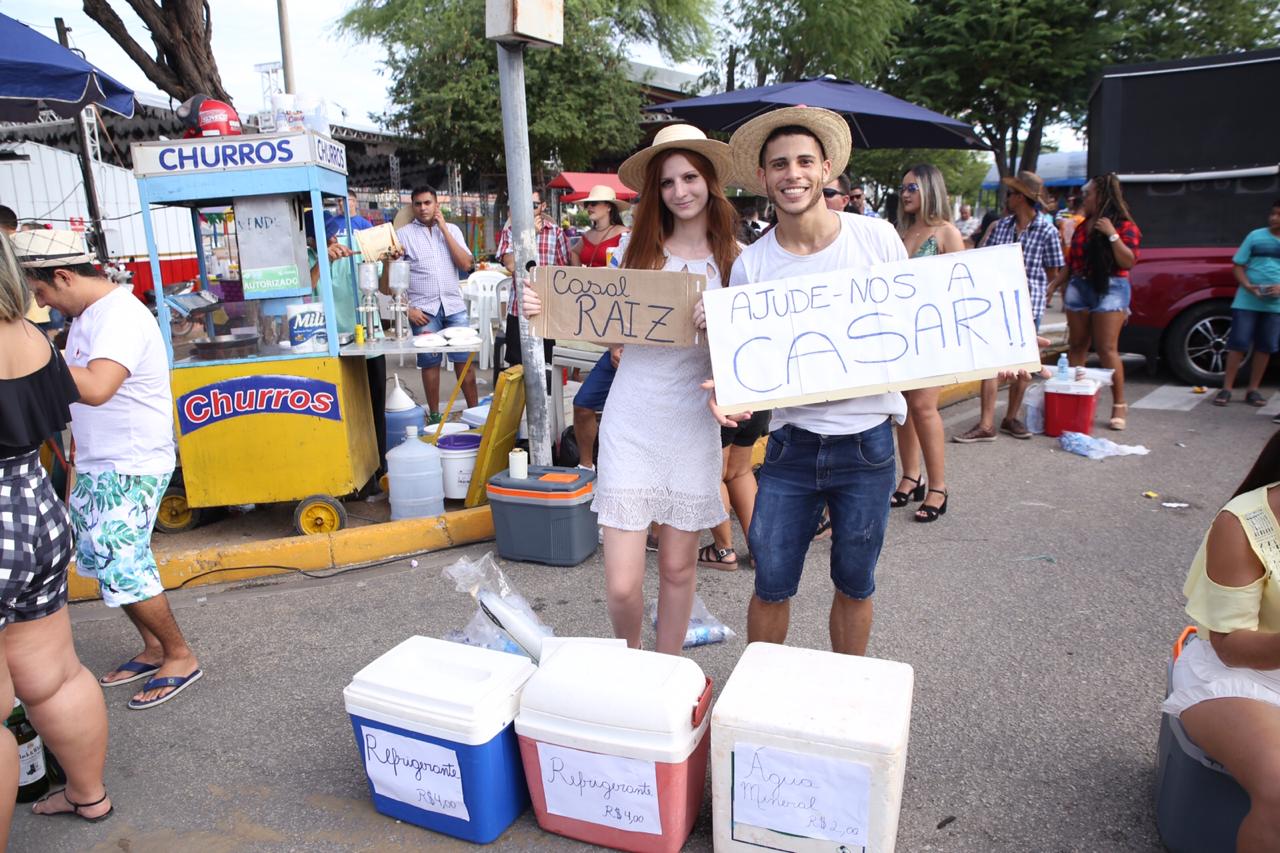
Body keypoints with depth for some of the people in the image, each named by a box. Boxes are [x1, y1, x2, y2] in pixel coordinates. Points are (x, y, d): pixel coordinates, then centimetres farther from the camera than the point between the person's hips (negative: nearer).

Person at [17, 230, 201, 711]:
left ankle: (180, 657, 11)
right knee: (100, 562, 15)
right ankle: (154, 649, 29)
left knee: (121, 570, -6)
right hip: (95, 464, 10)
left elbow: (96, 388, -35)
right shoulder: (85, 315, 11)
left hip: (131, 467, -10)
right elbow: (73, 383, 16)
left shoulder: (121, 316, -20)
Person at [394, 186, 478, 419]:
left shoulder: (452, 230, 10)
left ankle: (474, 410, 10)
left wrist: (444, 229, -3)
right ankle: (434, 415, 14)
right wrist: (407, 308, -8)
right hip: (423, 310, -2)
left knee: (464, 360, 2)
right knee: (430, 362, 3)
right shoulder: (403, 234, 3)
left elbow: (466, 265, -3)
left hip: (454, 306, 2)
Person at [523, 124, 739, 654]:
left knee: (678, 567, 12)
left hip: (693, 425, 0)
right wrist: (549, 312, -6)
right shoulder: (640, 250, 7)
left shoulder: (734, 257, 2)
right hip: (630, 423, 1)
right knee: (622, 585, -1)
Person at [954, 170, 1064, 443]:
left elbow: (1053, 274, 3)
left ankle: (1011, 418, 24)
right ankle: (986, 425, -3)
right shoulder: (1001, 226, 7)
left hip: (1028, 305, -3)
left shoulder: (1047, 232, -4)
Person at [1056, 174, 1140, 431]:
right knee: (1076, 346, 7)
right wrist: (1055, 283, 14)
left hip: (1109, 289, -6)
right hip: (1079, 287, 6)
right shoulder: (1083, 226, 14)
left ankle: (1119, 405, -2)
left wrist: (1112, 235, -17)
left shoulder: (1124, 225, -3)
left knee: (1107, 349, -9)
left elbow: (1128, 262, -13)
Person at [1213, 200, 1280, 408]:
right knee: (1238, 343, -3)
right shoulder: (1255, 236, 2)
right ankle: (1226, 389, 2)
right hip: (1246, 300, -2)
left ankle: (1252, 390, 15)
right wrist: (1248, 286, -16)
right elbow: (1238, 266, 1)